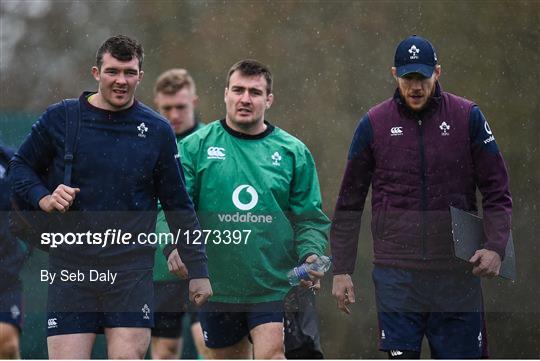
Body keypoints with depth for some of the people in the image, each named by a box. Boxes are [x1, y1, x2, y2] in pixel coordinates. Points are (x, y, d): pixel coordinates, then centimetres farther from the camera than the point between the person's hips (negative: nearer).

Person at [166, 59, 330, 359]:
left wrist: (310, 256, -13)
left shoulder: (293, 152, 6)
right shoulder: (196, 147, 3)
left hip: (275, 287, -1)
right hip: (216, 287, 1)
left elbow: (309, 218, 6)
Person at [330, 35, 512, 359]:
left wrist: (496, 247, -12)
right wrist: (342, 270, 6)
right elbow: (349, 204, 10)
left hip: (457, 273, 0)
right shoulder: (374, 124, 5)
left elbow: (497, 192, 4)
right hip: (397, 273, 0)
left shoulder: (468, 118, 3)